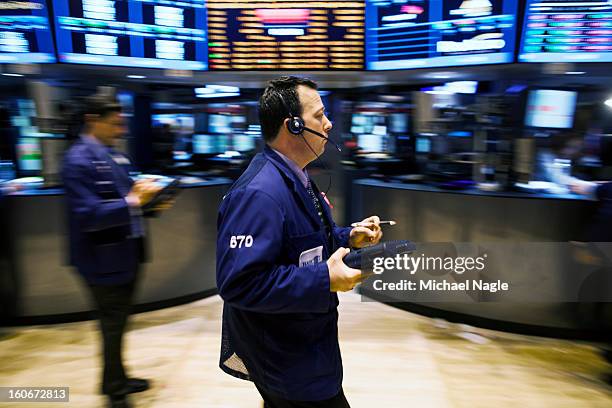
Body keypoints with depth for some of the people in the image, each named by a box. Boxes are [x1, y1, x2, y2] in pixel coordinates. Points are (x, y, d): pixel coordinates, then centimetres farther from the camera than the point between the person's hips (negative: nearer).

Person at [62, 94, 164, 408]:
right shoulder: (78, 160, -19)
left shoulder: (115, 155, 8)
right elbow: (88, 215, -26)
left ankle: (117, 380, 43)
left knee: (118, 324, 23)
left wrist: (145, 198, -4)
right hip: (105, 261, -8)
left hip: (126, 255, 8)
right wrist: (132, 201, -29)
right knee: (112, 328, 9)